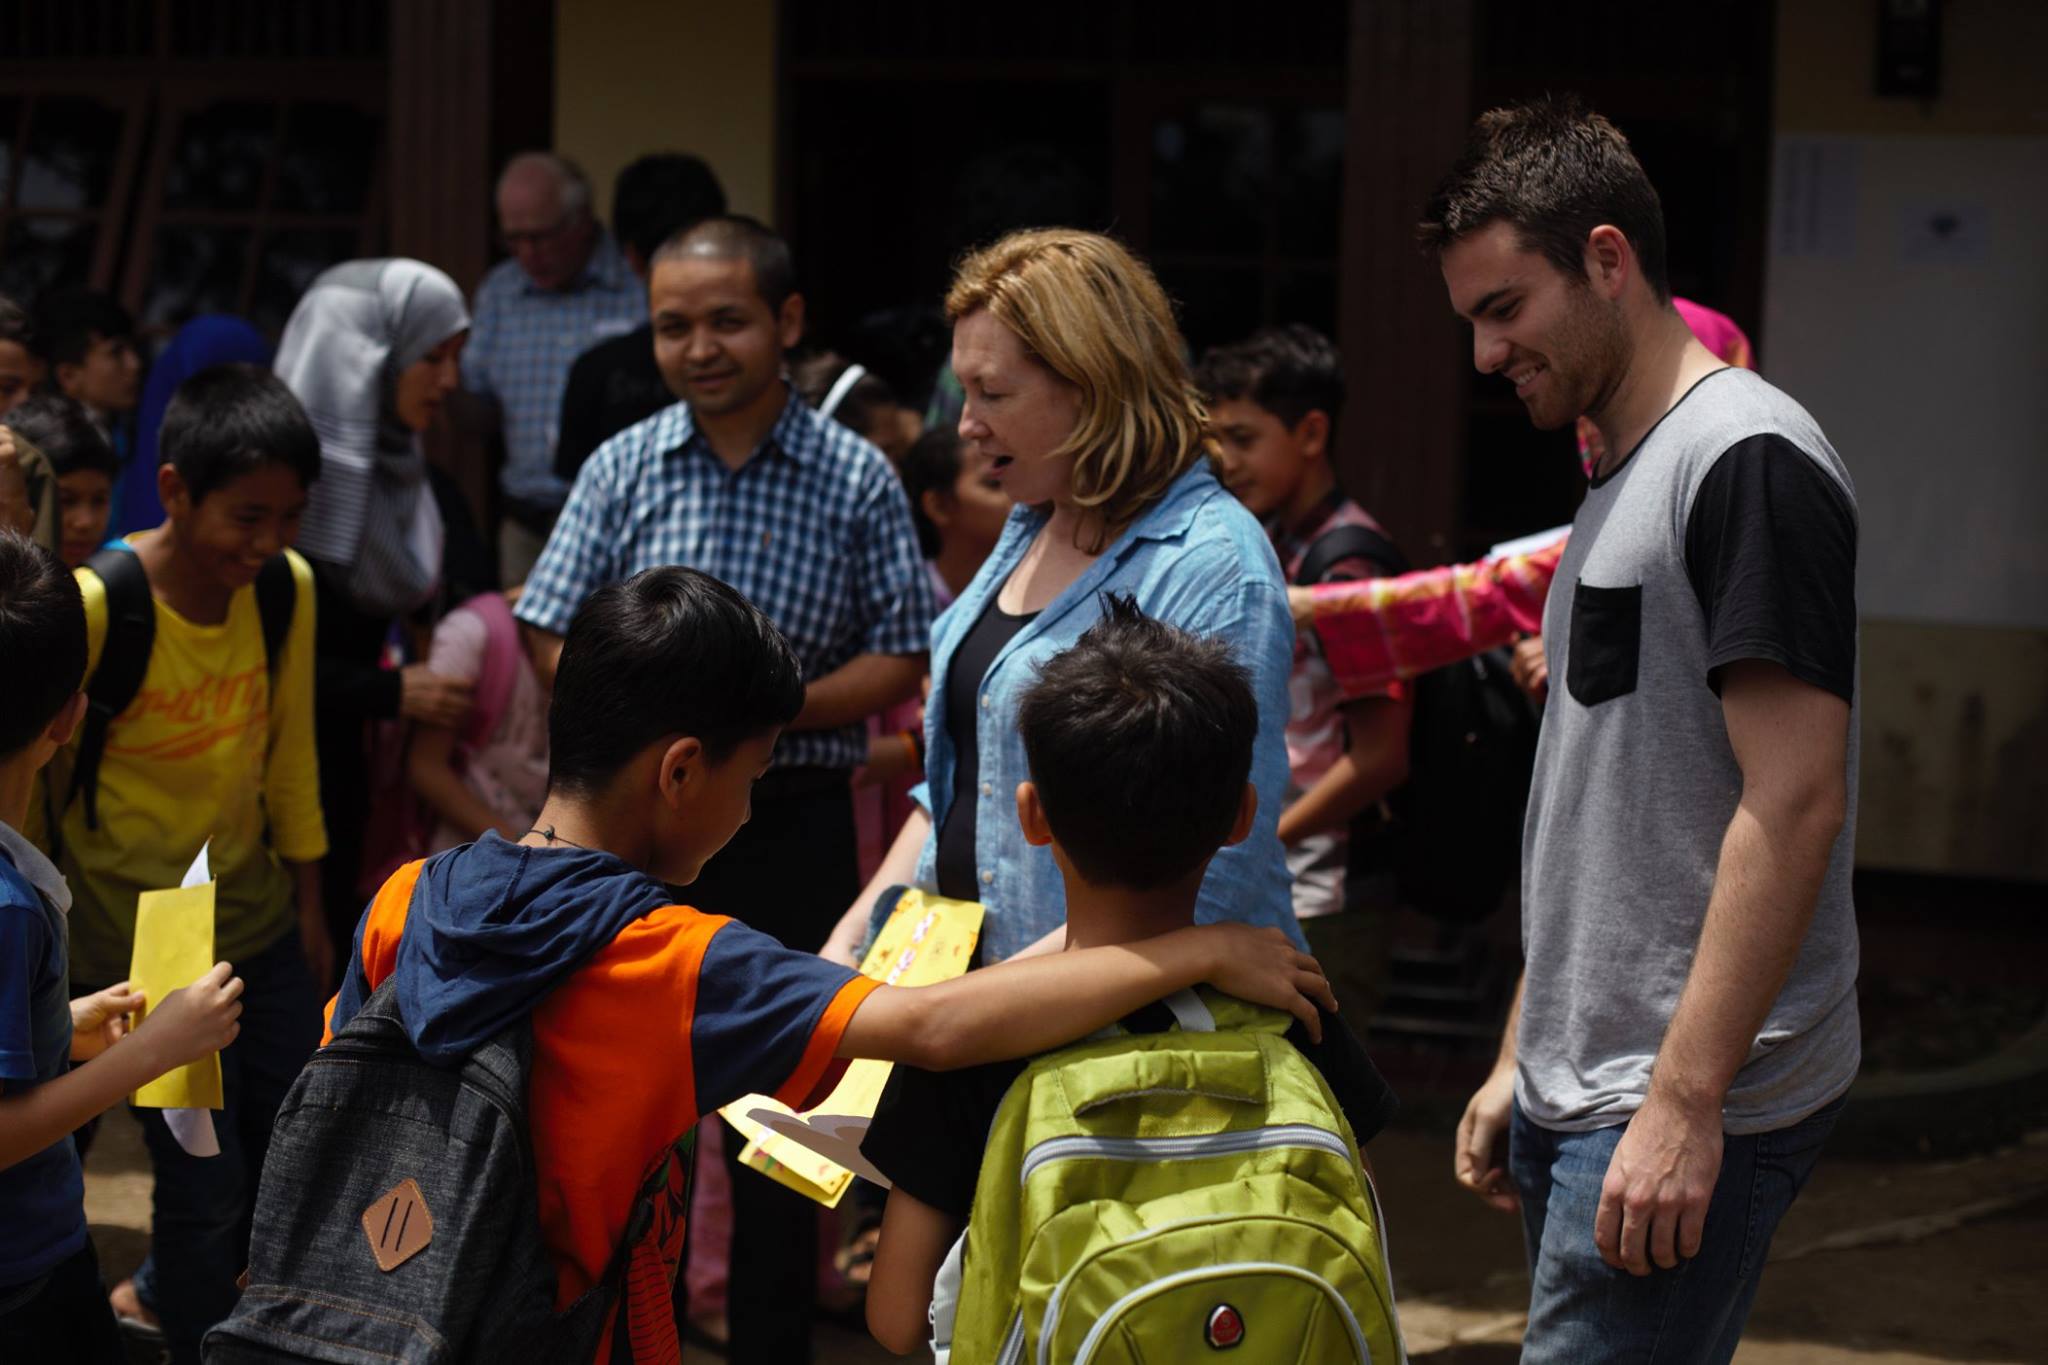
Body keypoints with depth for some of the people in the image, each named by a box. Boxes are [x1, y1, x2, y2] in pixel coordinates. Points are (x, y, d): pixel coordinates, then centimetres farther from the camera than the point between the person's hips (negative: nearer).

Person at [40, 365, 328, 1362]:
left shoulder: (289, 588, -4)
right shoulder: (96, 607, -22)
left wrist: (308, 906, 16)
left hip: (258, 916, 6)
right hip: (142, 936, -6)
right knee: (207, 1183, -3)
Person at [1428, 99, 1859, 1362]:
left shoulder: (1748, 462, -13)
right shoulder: (1621, 482, 17)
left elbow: (1796, 804, -20)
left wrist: (1684, 1100, -22)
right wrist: (1521, 1063, 21)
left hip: (1687, 1113, -9)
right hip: (1581, 1098, 9)